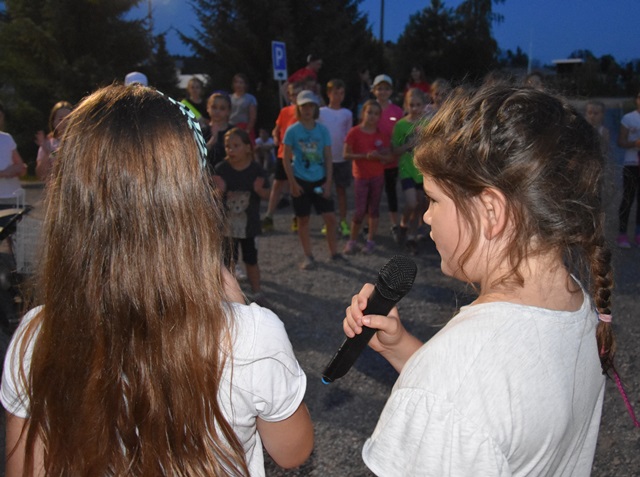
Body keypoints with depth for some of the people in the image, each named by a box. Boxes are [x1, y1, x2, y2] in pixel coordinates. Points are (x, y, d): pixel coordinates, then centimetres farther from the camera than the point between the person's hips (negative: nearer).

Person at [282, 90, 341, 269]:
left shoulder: (323, 130, 1)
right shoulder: (292, 130, -5)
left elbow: (328, 158, 3)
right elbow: (286, 159, -4)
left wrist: (328, 182, -4)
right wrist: (293, 183, -9)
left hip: (320, 180, 2)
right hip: (301, 181, -2)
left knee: (330, 217, -2)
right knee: (303, 219, 6)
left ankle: (334, 252, 15)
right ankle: (308, 256, 18)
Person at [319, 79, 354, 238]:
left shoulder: (347, 114, 2)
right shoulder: (321, 112, -2)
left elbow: (349, 136, 7)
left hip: (342, 158, 1)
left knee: (341, 189, 6)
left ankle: (342, 222, 12)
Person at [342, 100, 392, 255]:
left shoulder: (382, 134, 1)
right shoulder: (355, 132, -8)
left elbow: (389, 156, 3)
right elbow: (346, 155, -10)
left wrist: (378, 156, -18)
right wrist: (365, 155, -22)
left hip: (378, 176, 3)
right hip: (361, 177, -3)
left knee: (374, 208, 8)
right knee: (360, 210, -3)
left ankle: (371, 240, 18)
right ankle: (352, 241, 12)